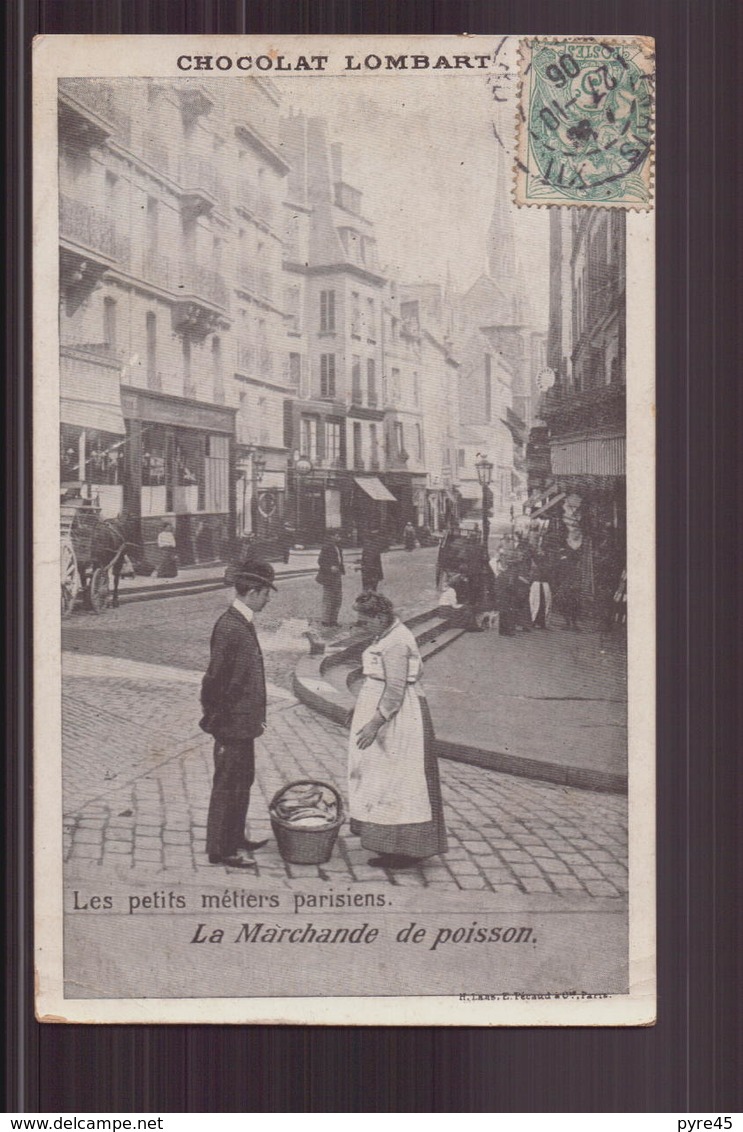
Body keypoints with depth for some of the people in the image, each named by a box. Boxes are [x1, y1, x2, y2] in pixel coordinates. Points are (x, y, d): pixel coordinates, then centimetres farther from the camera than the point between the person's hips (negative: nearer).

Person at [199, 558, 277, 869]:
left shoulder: (243, 623, 9)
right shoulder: (230, 628, -22)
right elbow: (215, 679, -22)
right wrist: (218, 721, -17)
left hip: (244, 724, 10)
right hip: (233, 725, -10)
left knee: (242, 782, 20)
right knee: (227, 786, 1)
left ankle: (235, 840, 33)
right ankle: (220, 850, 12)